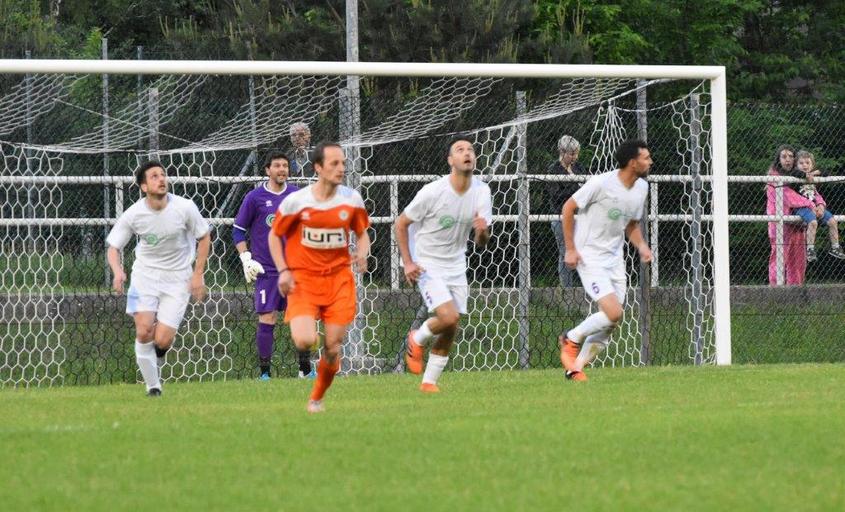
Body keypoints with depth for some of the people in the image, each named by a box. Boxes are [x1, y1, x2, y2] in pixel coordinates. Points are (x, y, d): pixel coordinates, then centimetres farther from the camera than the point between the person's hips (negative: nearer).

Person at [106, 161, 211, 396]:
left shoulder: (185, 208, -12)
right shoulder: (133, 215, -11)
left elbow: (204, 237, 3)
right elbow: (113, 247, -1)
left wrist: (198, 275, -1)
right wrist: (117, 271, -22)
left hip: (177, 279, -1)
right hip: (145, 275, 1)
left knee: (162, 340, -11)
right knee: (144, 332, -15)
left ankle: (157, 360, 26)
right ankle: (153, 385, 3)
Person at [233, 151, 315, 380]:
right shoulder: (255, 197, -2)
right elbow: (238, 230, 4)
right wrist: (246, 258, -6)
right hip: (267, 269, -3)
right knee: (267, 320, -6)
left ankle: (305, 369, 11)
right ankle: (264, 372, 1)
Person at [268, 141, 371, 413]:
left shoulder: (352, 199, -1)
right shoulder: (296, 201, -8)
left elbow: (362, 233, 14)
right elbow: (274, 235, 5)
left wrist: (362, 254, -8)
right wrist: (283, 271, -7)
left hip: (338, 279, 2)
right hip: (303, 279, -2)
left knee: (333, 347, -2)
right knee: (305, 342, -22)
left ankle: (316, 399, 20)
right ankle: (301, 326, 15)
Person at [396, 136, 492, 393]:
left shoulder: (481, 192, -4)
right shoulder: (433, 192, -18)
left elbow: (481, 243, -1)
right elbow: (401, 224, -6)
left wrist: (482, 231, -25)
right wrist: (407, 263, -11)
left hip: (456, 266, 5)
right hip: (427, 265, -5)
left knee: (450, 331, 4)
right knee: (449, 317, -22)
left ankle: (429, 381, 18)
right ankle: (417, 340, 8)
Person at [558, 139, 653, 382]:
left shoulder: (641, 187, 5)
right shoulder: (602, 183, -18)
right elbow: (568, 208, -9)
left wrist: (641, 246, -1)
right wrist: (570, 249, -11)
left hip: (615, 258, 8)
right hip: (589, 258, -8)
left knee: (610, 322, 3)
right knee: (613, 313, -18)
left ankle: (576, 367, 15)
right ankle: (571, 339, 6)